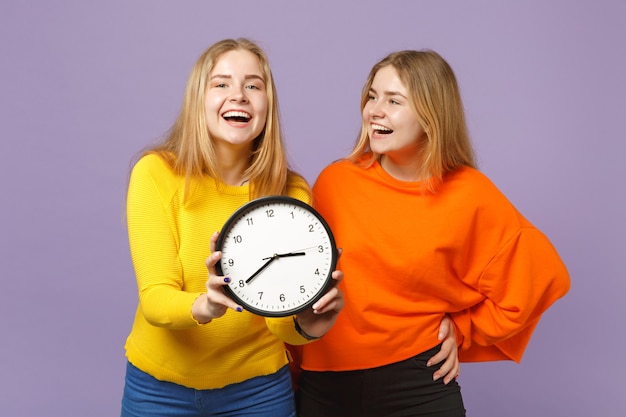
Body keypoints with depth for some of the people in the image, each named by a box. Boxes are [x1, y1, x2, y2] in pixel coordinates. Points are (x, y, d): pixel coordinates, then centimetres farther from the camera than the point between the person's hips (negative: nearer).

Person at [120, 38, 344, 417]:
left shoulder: (291, 192, -12)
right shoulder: (156, 173, -16)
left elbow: (281, 322, -14)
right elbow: (155, 299, -21)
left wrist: (306, 324, -35)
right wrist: (204, 306, -41)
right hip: (160, 386, 0)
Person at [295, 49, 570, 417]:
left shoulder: (469, 195, -10)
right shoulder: (335, 181, -5)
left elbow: (538, 276, 0)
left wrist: (461, 330, 2)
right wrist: (294, 366, 4)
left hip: (418, 385, -2)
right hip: (324, 383, 2)